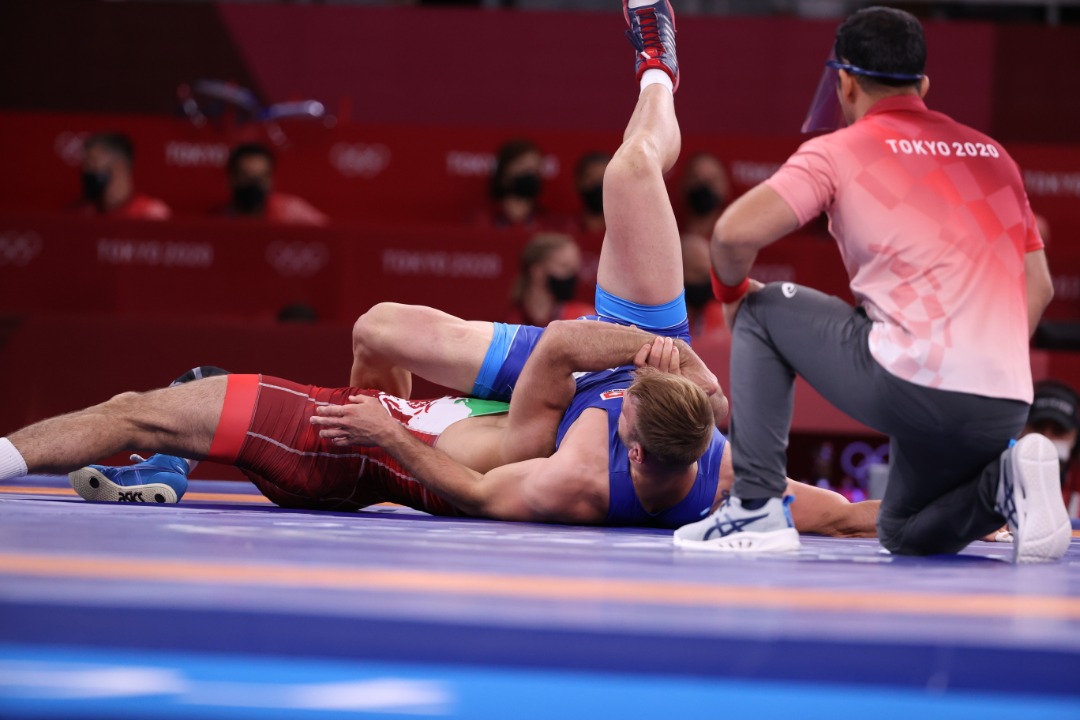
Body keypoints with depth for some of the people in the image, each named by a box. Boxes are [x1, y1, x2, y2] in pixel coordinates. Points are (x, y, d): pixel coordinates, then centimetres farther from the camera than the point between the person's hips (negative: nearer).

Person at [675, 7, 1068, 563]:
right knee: (907, 535, 30)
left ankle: (756, 507, 10)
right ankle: (1003, 484, 0)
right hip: (1007, 407, 6)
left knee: (764, 312, 19)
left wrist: (732, 292, 15)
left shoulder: (840, 151, 2)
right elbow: (1038, 286, 19)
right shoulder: (992, 154, 19)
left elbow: (735, 233, -6)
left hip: (914, 388, -6)